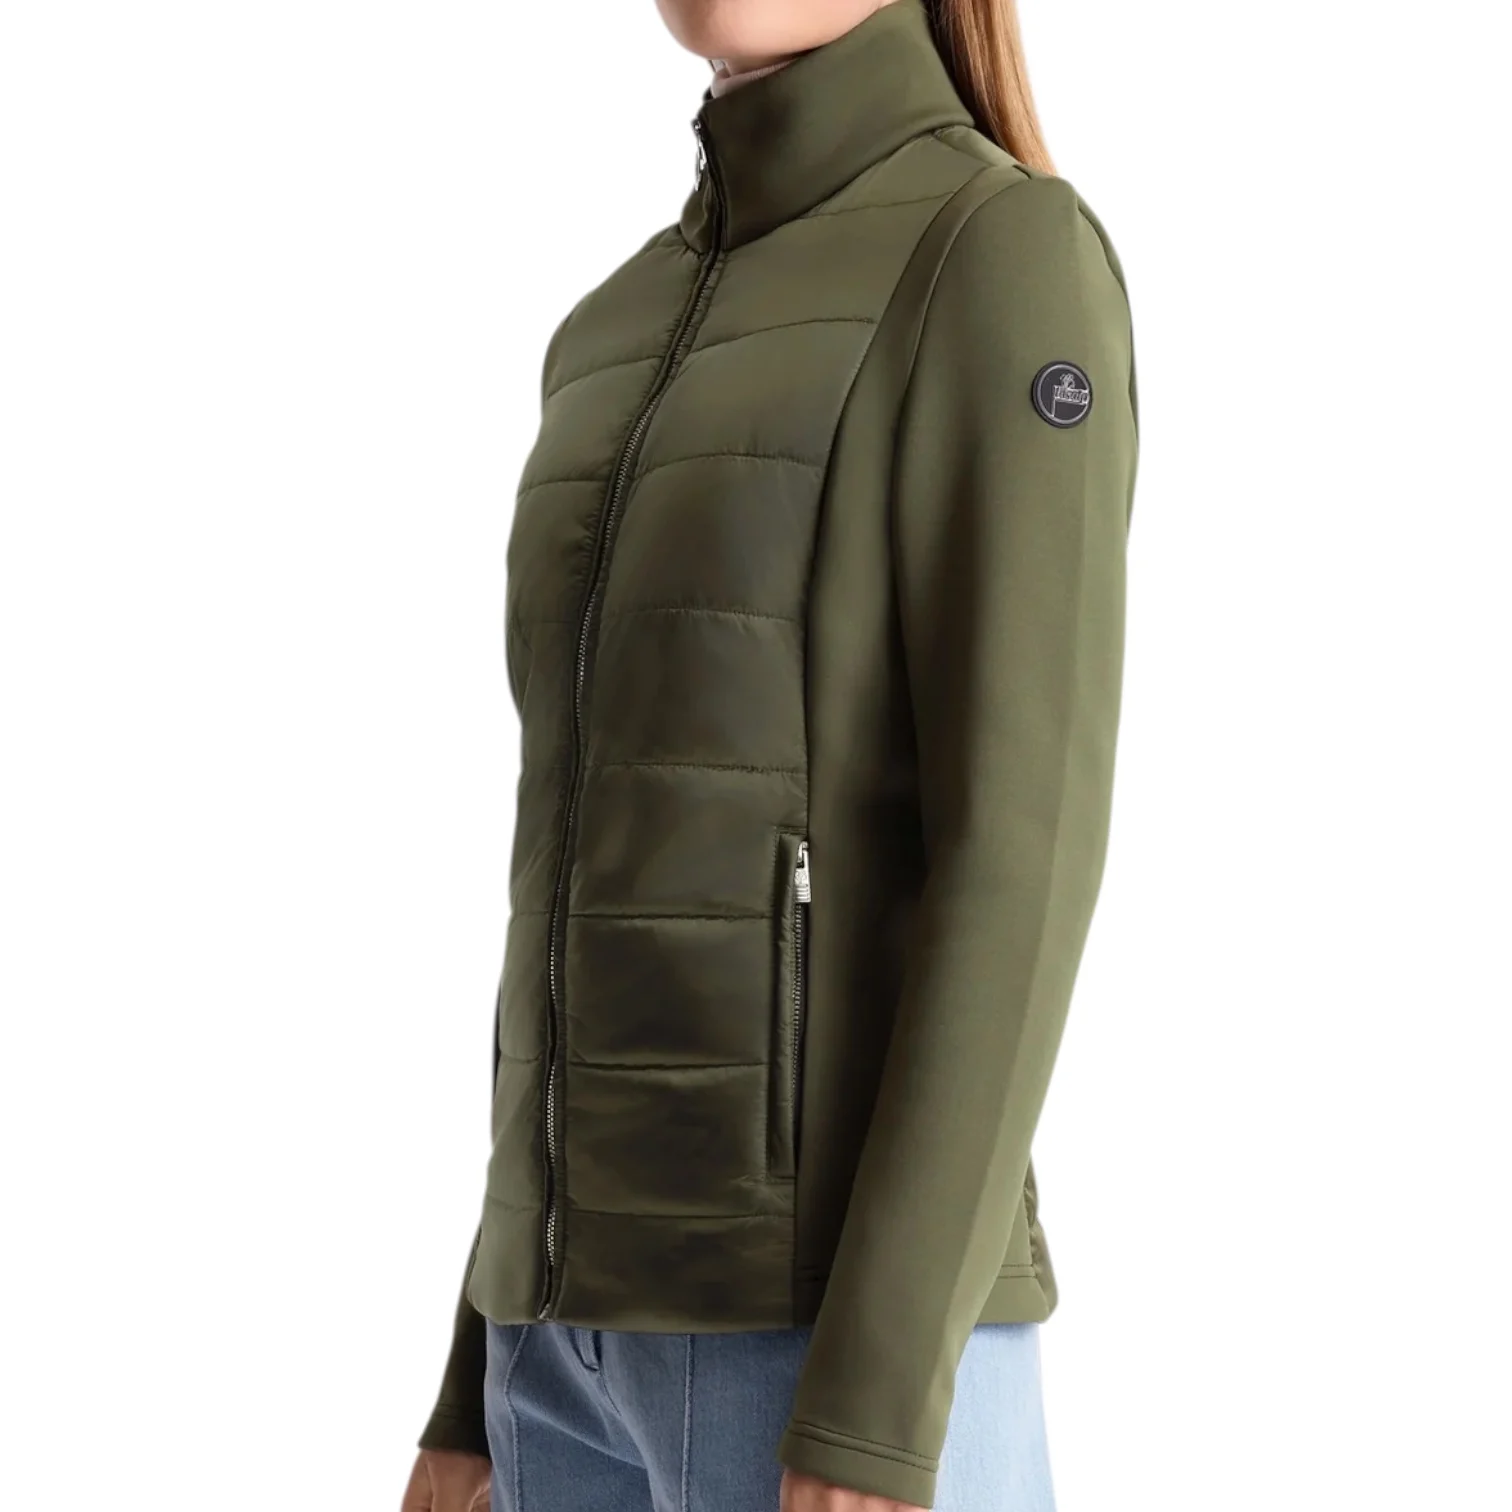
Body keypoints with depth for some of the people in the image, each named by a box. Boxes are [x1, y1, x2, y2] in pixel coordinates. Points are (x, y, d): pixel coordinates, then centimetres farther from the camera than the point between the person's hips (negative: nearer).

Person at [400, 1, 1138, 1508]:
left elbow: (1026, 845, -15)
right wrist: (485, 1390, 17)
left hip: (837, 1325, -8)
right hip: (607, 1324, 8)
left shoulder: (1013, 259, -7)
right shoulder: (631, 341, 18)